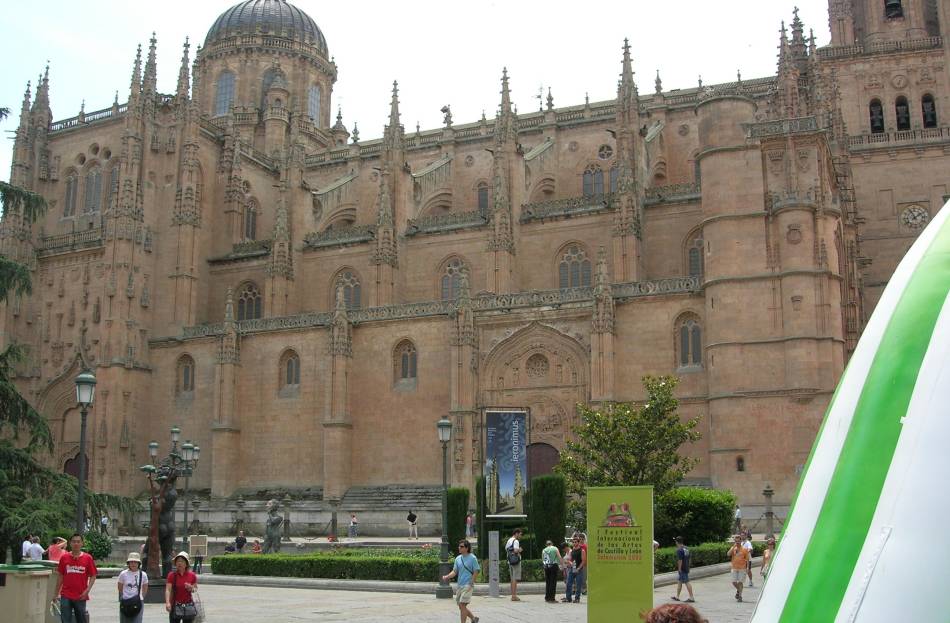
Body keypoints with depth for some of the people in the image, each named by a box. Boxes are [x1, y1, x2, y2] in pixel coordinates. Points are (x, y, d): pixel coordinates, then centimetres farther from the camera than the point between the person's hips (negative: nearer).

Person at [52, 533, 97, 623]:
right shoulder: (64, 558, 2)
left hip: (80, 596, 0)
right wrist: (55, 594, 10)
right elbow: (60, 577, 9)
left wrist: (87, 590, -11)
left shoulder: (88, 558, -2)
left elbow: (93, 576, 1)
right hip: (66, 596, 0)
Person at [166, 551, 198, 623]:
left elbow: (196, 589, 11)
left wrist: (191, 588, -12)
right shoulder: (172, 575, -6)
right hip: (176, 606, -2)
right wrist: (167, 603, -27)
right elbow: (168, 590, -13)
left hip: (188, 606, 2)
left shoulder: (192, 575, 0)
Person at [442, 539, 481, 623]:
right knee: (461, 606, 11)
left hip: (468, 585, -7)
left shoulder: (472, 558, -8)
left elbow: (475, 572, -8)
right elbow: (454, 571, 9)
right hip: (460, 585, 7)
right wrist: (447, 577, -9)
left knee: (462, 605, -13)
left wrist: (471, 584, -15)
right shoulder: (458, 558, 9)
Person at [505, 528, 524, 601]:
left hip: (510, 561, 9)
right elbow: (516, 550, -26)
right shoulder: (516, 541, -13)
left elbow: (506, 549, 23)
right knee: (515, 579, -7)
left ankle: (513, 595, 16)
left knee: (513, 579, 13)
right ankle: (514, 596, -9)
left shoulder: (509, 541, 16)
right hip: (516, 561, -9)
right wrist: (519, 550, -6)